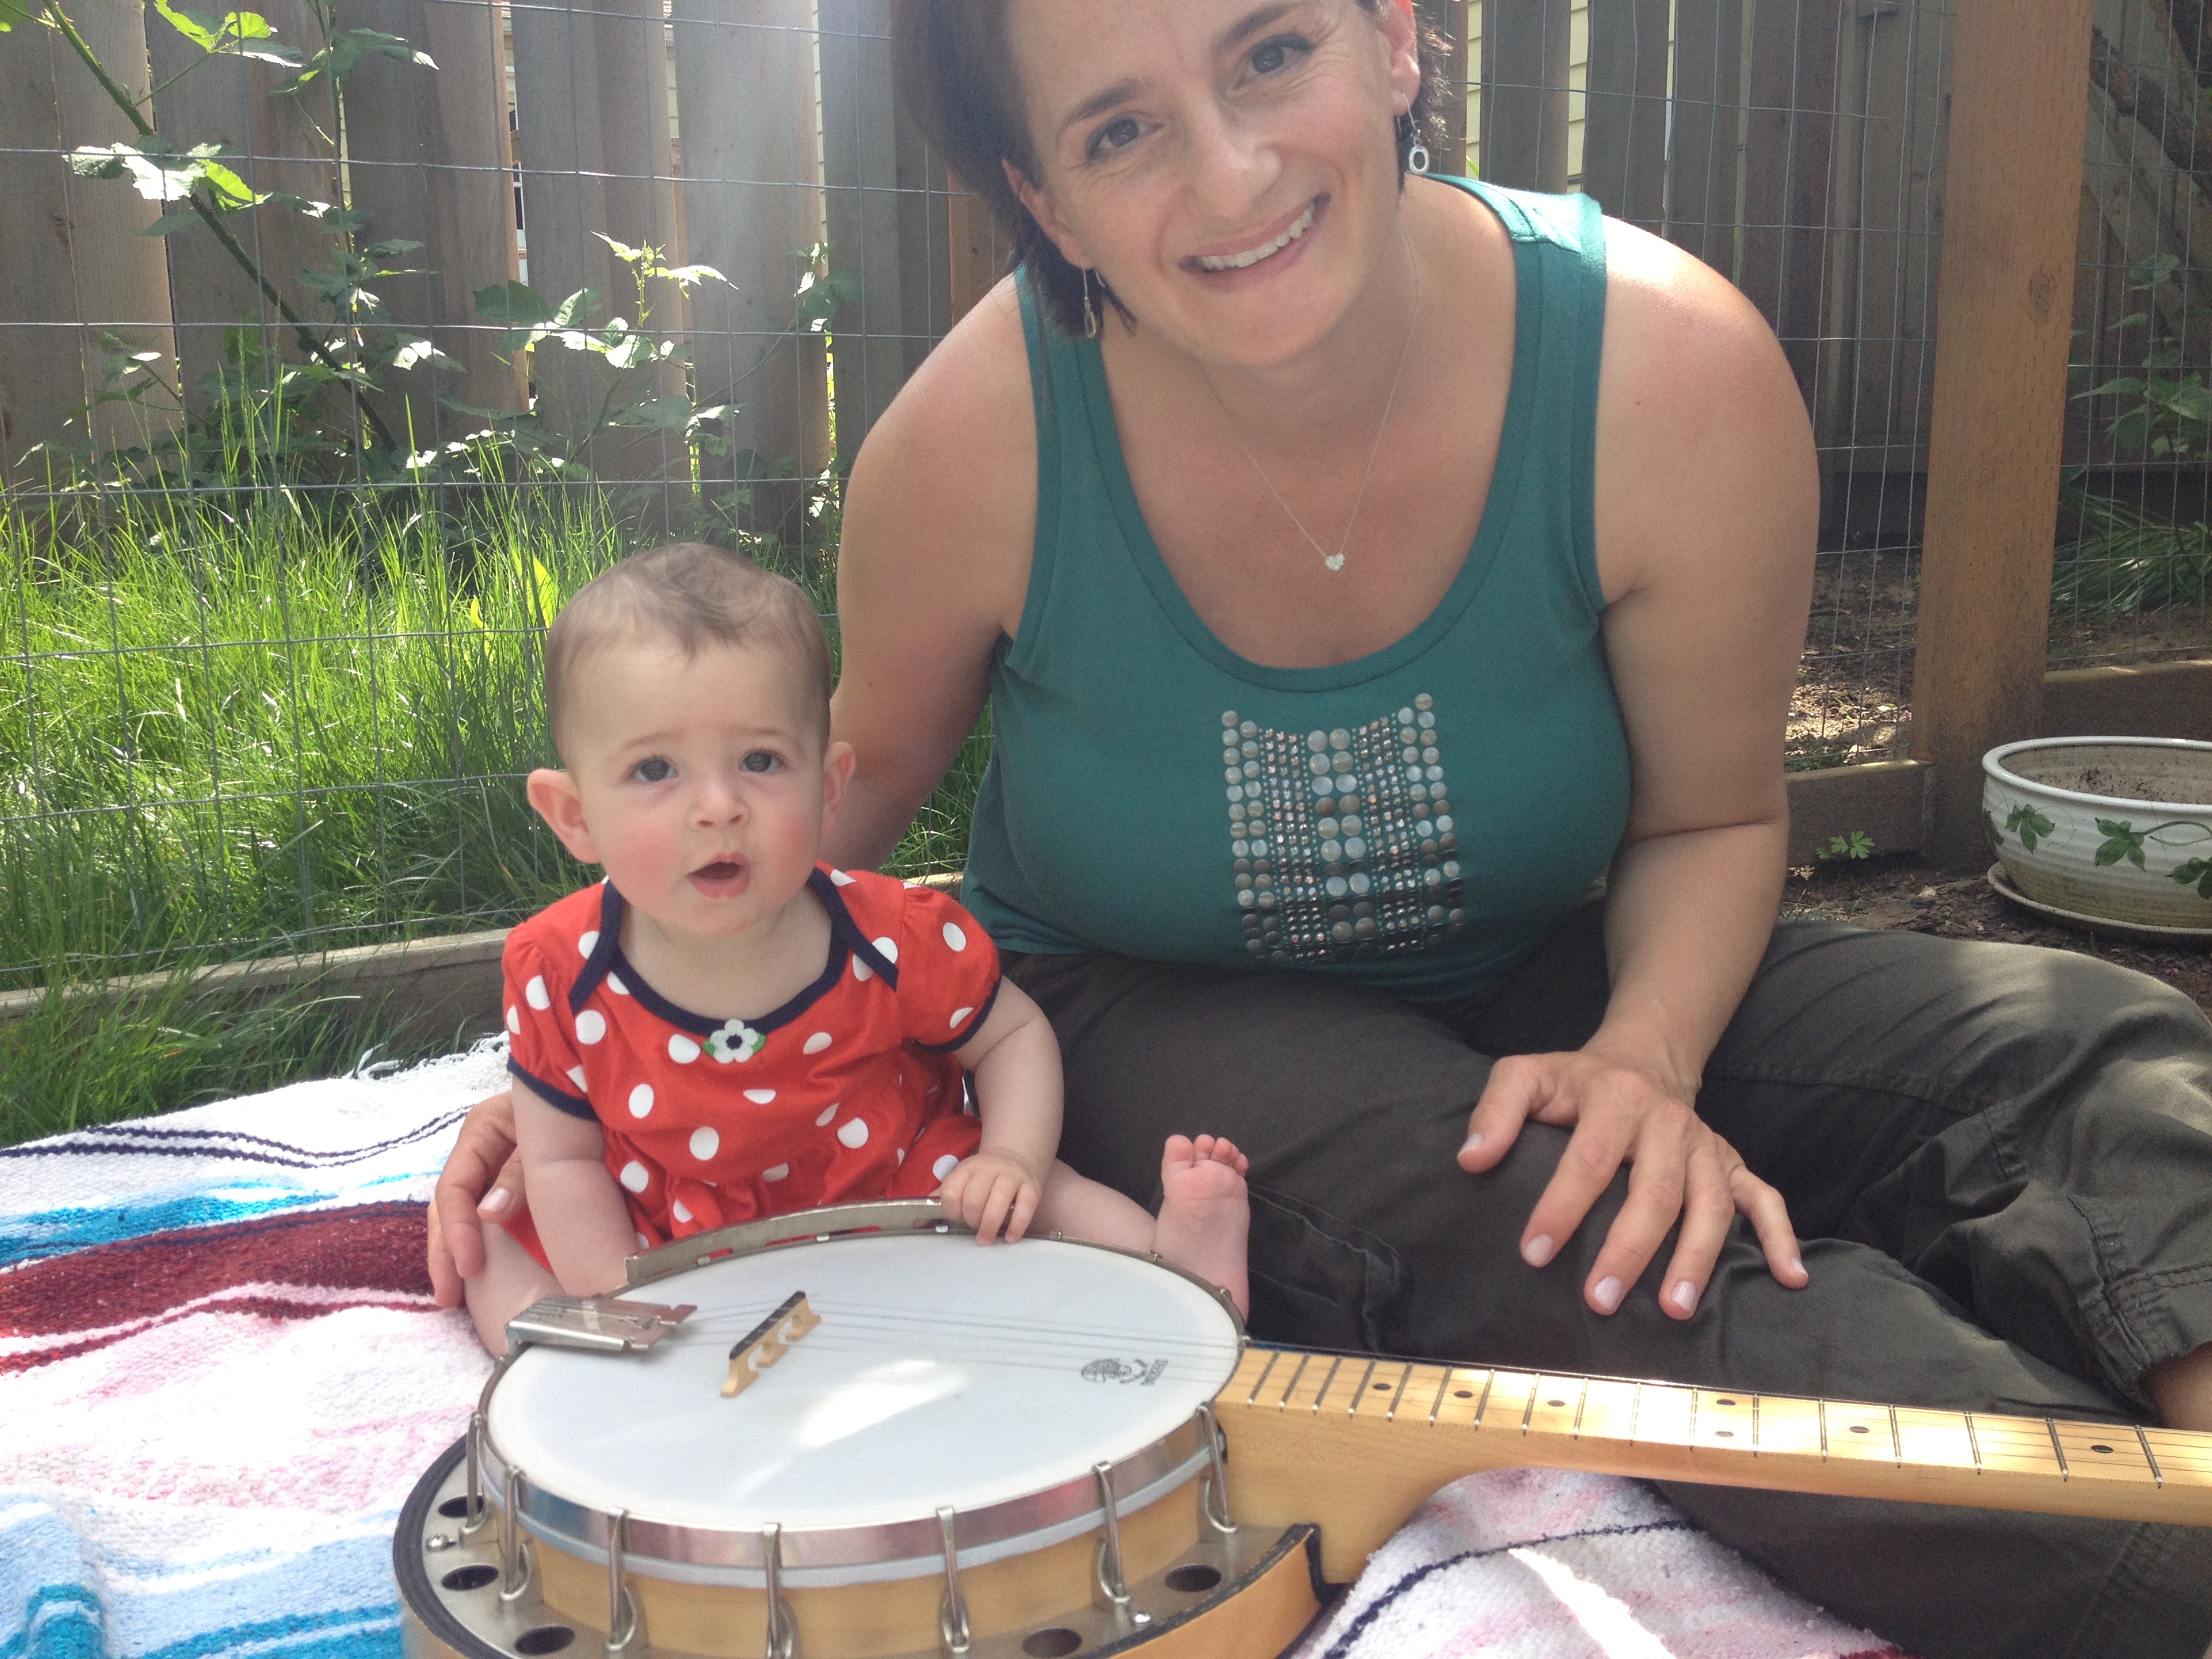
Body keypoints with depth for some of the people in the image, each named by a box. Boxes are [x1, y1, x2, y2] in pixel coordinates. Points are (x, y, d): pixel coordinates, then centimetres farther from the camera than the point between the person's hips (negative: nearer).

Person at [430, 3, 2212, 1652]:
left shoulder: (1675, 372, -20)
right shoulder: (982, 436, -21)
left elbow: (1711, 819, -5)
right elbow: (866, 763, -1)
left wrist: (1647, 1054, -25)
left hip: (1526, 985, 3)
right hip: (1143, 1021, -2)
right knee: (1550, 1237, -33)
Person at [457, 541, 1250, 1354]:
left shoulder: (896, 941, -21)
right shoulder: (561, 975, -19)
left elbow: (1013, 1035, -3)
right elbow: (563, 1160, -7)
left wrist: (1011, 1159, -21)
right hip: (670, 1248, 2)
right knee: (495, 1256, -9)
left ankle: (1171, 1262, -8)